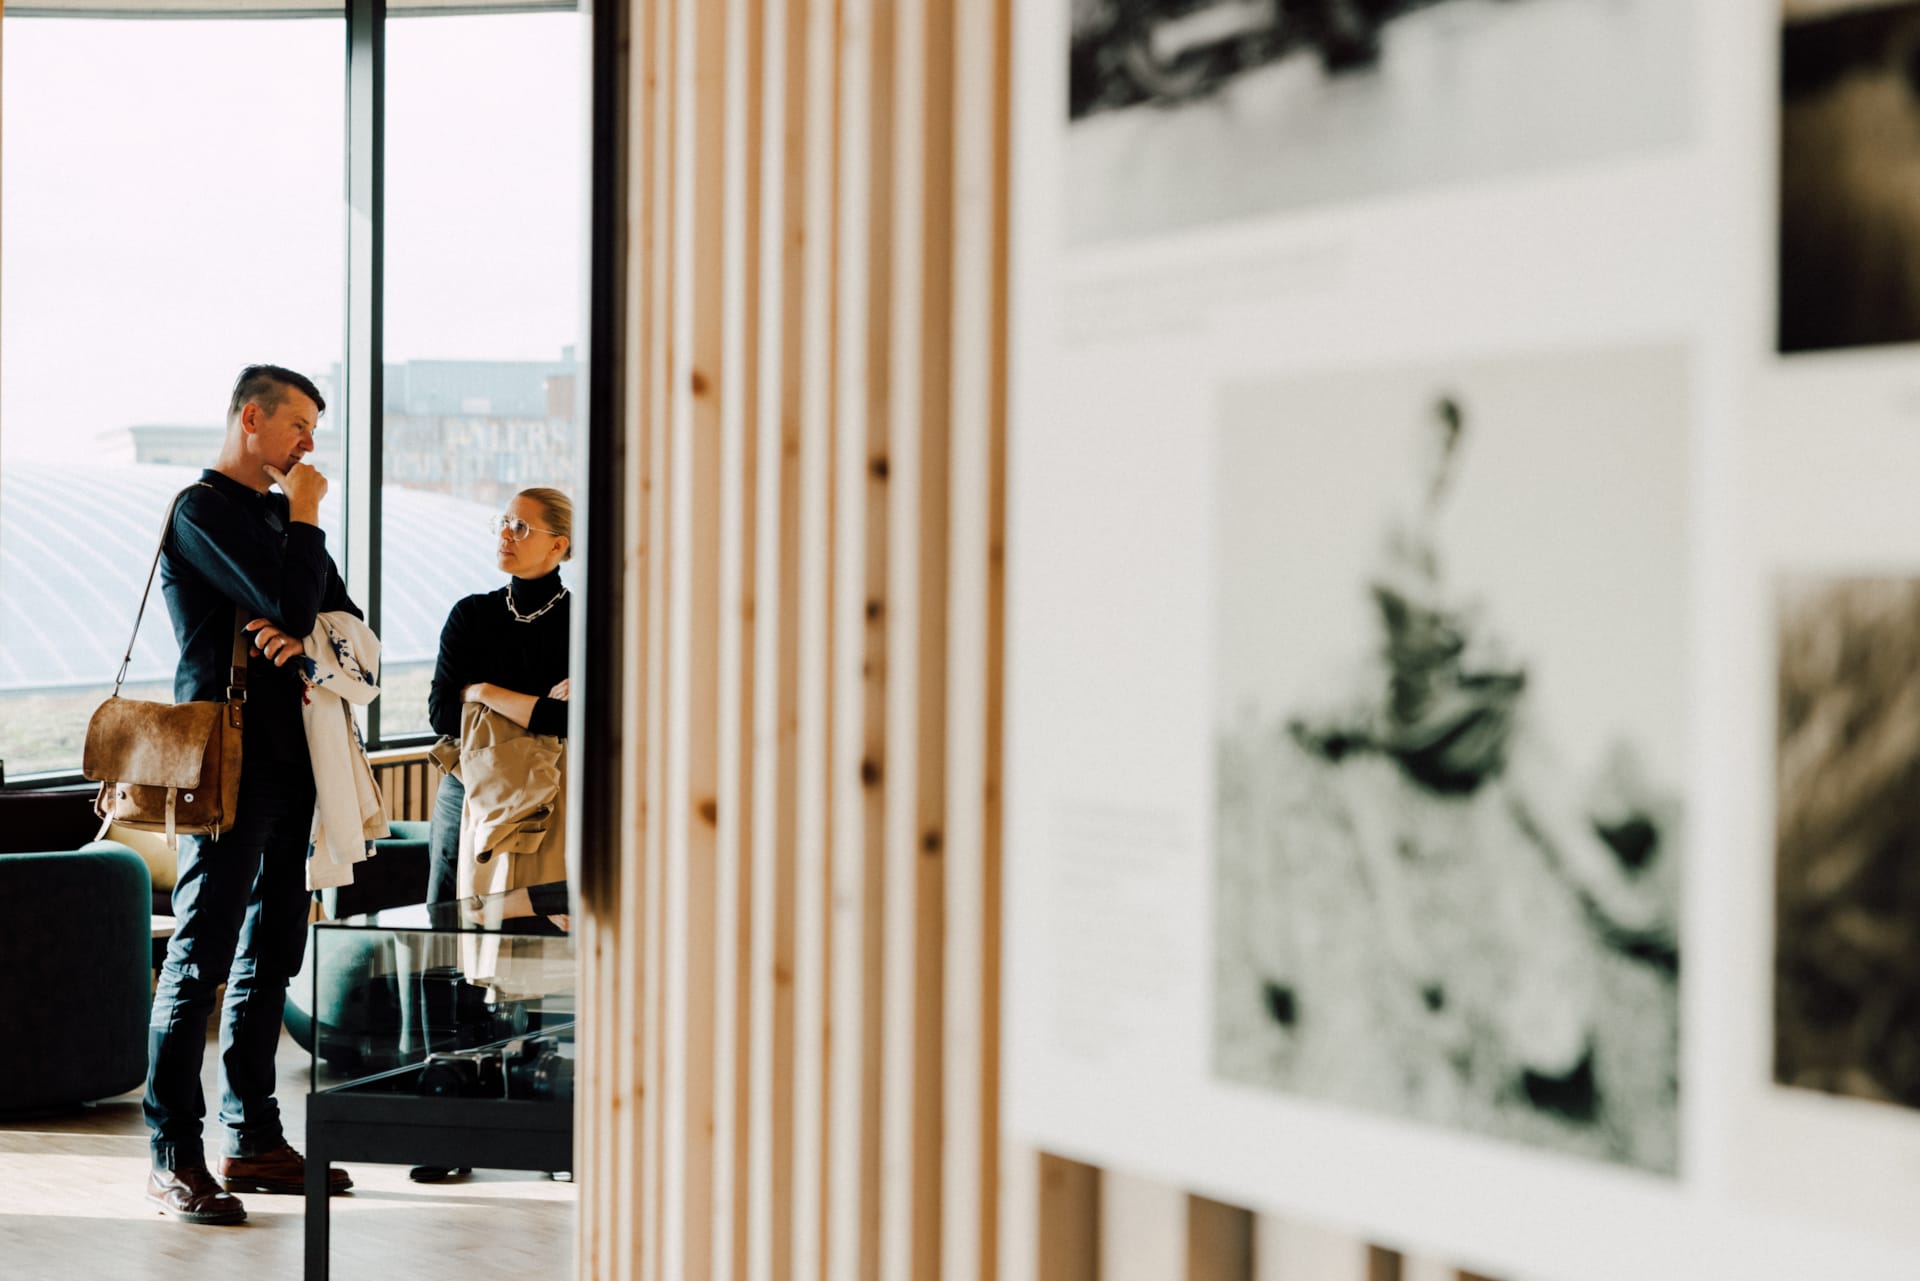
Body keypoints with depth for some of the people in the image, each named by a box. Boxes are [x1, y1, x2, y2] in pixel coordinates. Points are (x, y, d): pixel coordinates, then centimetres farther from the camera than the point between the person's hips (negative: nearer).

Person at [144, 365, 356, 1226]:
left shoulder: (280, 513, 19)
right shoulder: (201, 512, -8)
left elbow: (348, 624, 15)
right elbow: (294, 604, -20)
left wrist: (304, 638, -7)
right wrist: (306, 519, -5)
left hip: (290, 762, 9)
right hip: (229, 761, -9)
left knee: (269, 958, 12)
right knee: (202, 957, -8)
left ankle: (252, 1140, 19)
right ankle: (174, 1160, -6)